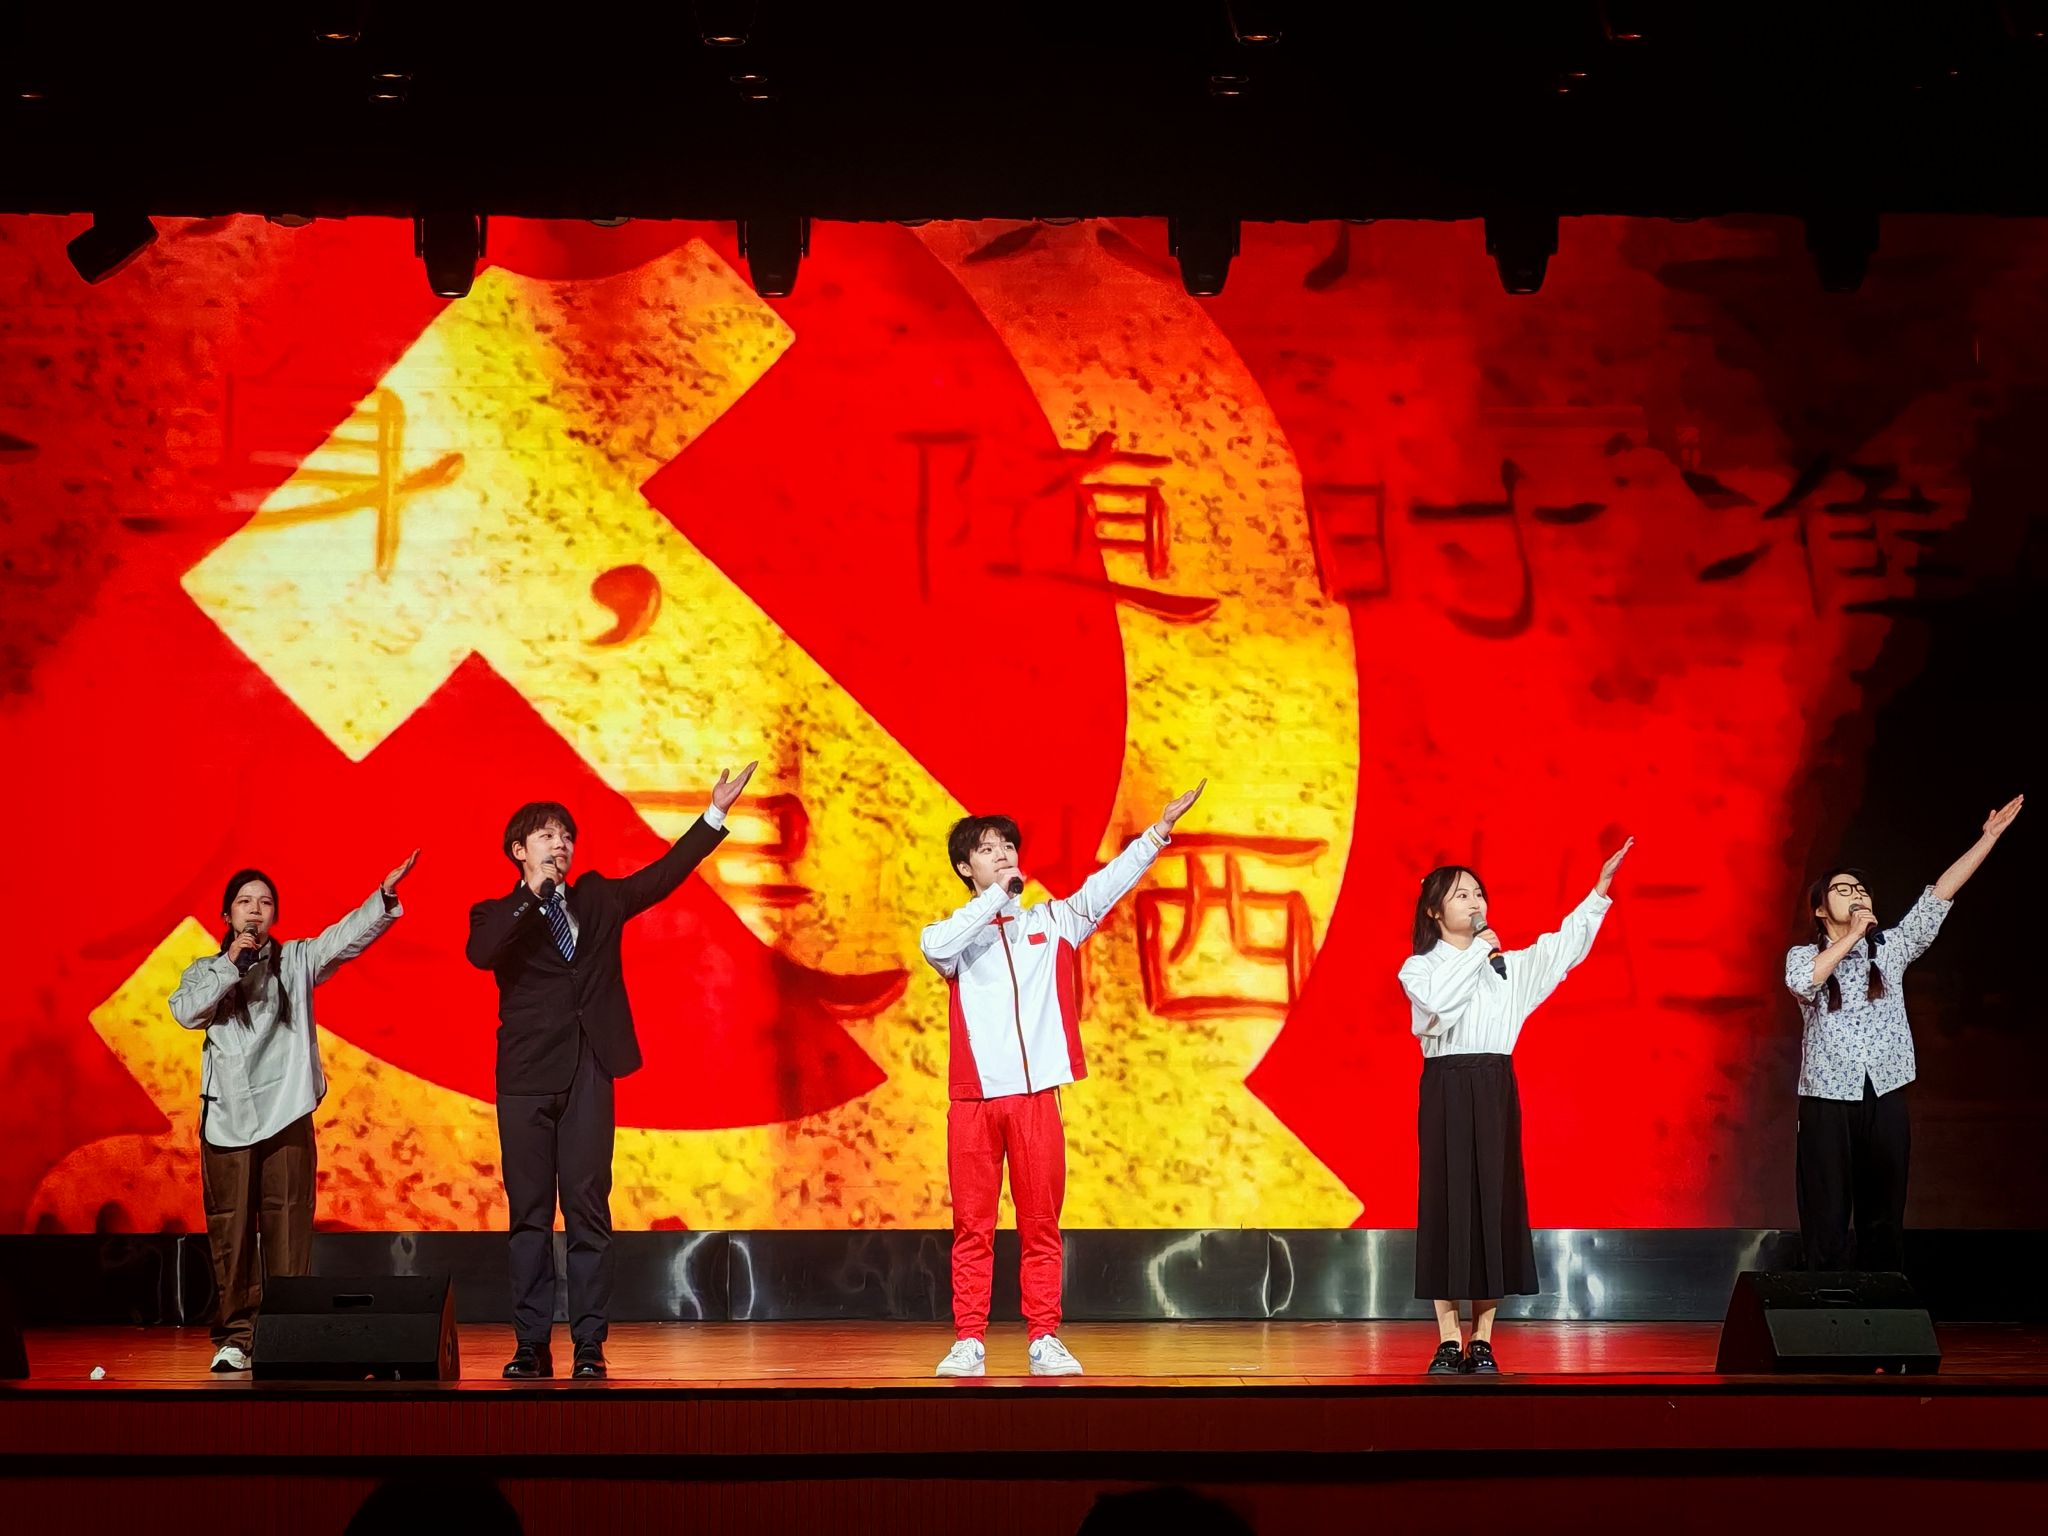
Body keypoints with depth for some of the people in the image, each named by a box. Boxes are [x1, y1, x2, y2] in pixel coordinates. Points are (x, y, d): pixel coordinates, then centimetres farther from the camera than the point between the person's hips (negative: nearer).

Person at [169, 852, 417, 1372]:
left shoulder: (297, 960, 12)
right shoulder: (206, 971, 14)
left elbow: (348, 935, -3)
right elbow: (186, 1012, -4)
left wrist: (386, 894, -19)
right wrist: (231, 965, -6)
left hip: (286, 1115, -1)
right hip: (226, 1118, 1)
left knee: (288, 1229, -5)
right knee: (230, 1231, 0)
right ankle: (235, 1335, 5)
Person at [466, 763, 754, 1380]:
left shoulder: (599, 898, 17)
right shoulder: (498, 915, 7)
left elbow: (665, 873, 14)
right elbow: (480, 954, -14)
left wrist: (715, 815, 9)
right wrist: (531, 895, -17)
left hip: (588, 1074, 2)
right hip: (526, 1075, -1)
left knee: (588, 1208, -1)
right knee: (529, 1213, 1)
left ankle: (589, 1346, 0)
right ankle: (531, 1343, 5)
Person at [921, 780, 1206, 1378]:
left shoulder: (1051, 921, 13)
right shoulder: (956, 932, 9)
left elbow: (1110, 882, 4)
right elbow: (935, 947, -14)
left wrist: (1160, 830, -6)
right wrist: (995, 894, -10)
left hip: (1035, 1093, 1)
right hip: (974, 1095, -1)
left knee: (1041, 1224, 2)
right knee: (972, 1225, 1)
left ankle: (1044, 1340, 6)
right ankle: (969, 1341, 5)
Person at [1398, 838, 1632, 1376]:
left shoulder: (1508, 965, 15)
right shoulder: (1418, 968, 5)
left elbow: (1563, 947, 5)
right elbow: (1439, 1001, -17)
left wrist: (1598, 894, -3)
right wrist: (1475, 954, -8)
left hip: (1495, 1088, 3)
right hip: (1446, 1087, -3)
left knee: (1495, 1199, -1)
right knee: (1447, 1199, -5)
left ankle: (1483, 1341, 3)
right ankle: (1449, 1341, -1)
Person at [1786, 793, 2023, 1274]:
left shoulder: (1892, 947, 10)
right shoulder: (1804, 955, 3)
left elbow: (1941, 894, 6)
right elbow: (1803, 982, -20)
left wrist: (1990, 836, 2)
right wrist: (1853, 935, -15)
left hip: (1885, 1102, 3)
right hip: (1827, 1103, -3)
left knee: (1884, 1218, 6)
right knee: (1827, 1222, -1)